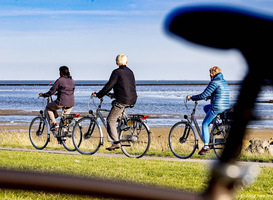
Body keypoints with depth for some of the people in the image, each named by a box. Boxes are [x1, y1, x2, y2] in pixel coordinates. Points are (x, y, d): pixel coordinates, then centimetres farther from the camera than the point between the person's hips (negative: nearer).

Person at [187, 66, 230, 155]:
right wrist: (209, 97, 39)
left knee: (205, 124, 3)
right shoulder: (224, 82, 14)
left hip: (217, 107, -9)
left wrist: (191, 97, -3)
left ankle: (206, 146, -2)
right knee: (206, 107, 31)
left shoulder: (214, 82, -13)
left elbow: (203, 96, -14)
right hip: (225, 107, 9)